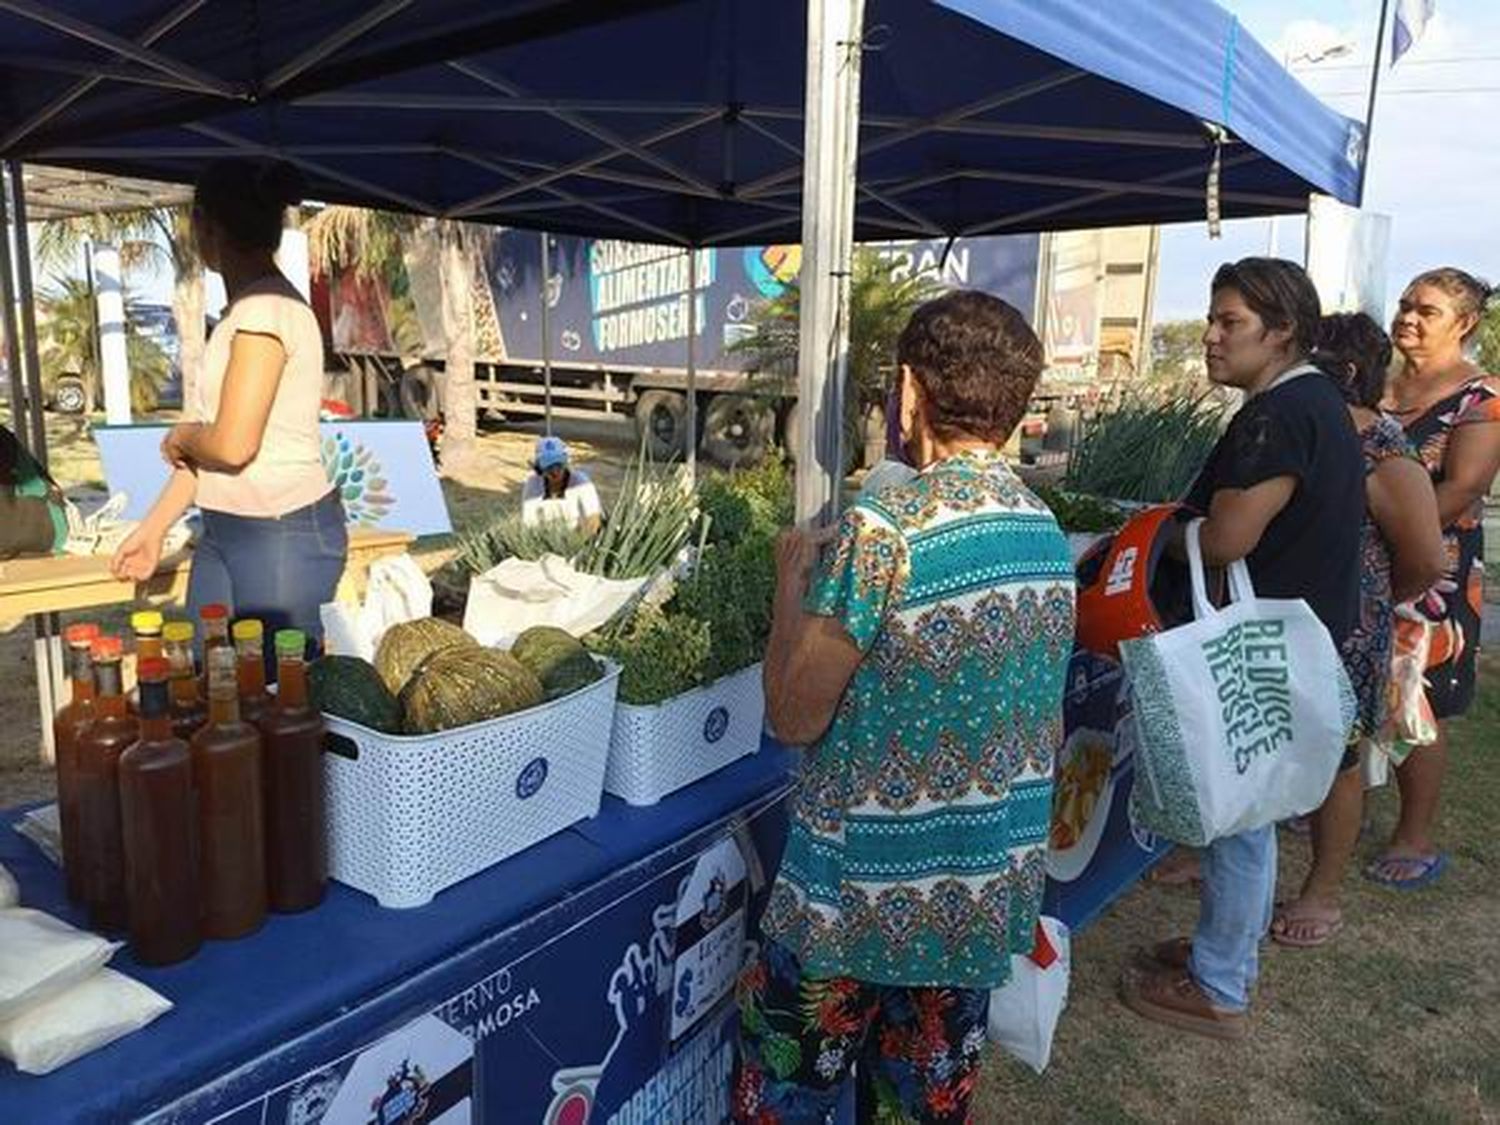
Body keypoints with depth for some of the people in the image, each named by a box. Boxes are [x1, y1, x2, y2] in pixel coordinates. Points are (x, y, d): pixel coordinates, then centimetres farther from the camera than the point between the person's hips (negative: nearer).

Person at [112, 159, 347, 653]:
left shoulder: (267, 308, -15)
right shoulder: (244, 309, 13)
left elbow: (231, 444, -21)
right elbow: (204, 446, 16)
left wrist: (179, 436, 0)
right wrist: (153, 528, 18)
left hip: (284, 534, -9)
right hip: (224, 532, 9)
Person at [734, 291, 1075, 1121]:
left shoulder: (884, 530, -23)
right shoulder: (1048, 534, 0)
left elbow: (794, 716, -16)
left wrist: (792, 584, -2)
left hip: (867, 891, -6)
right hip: (989, 890, 7)